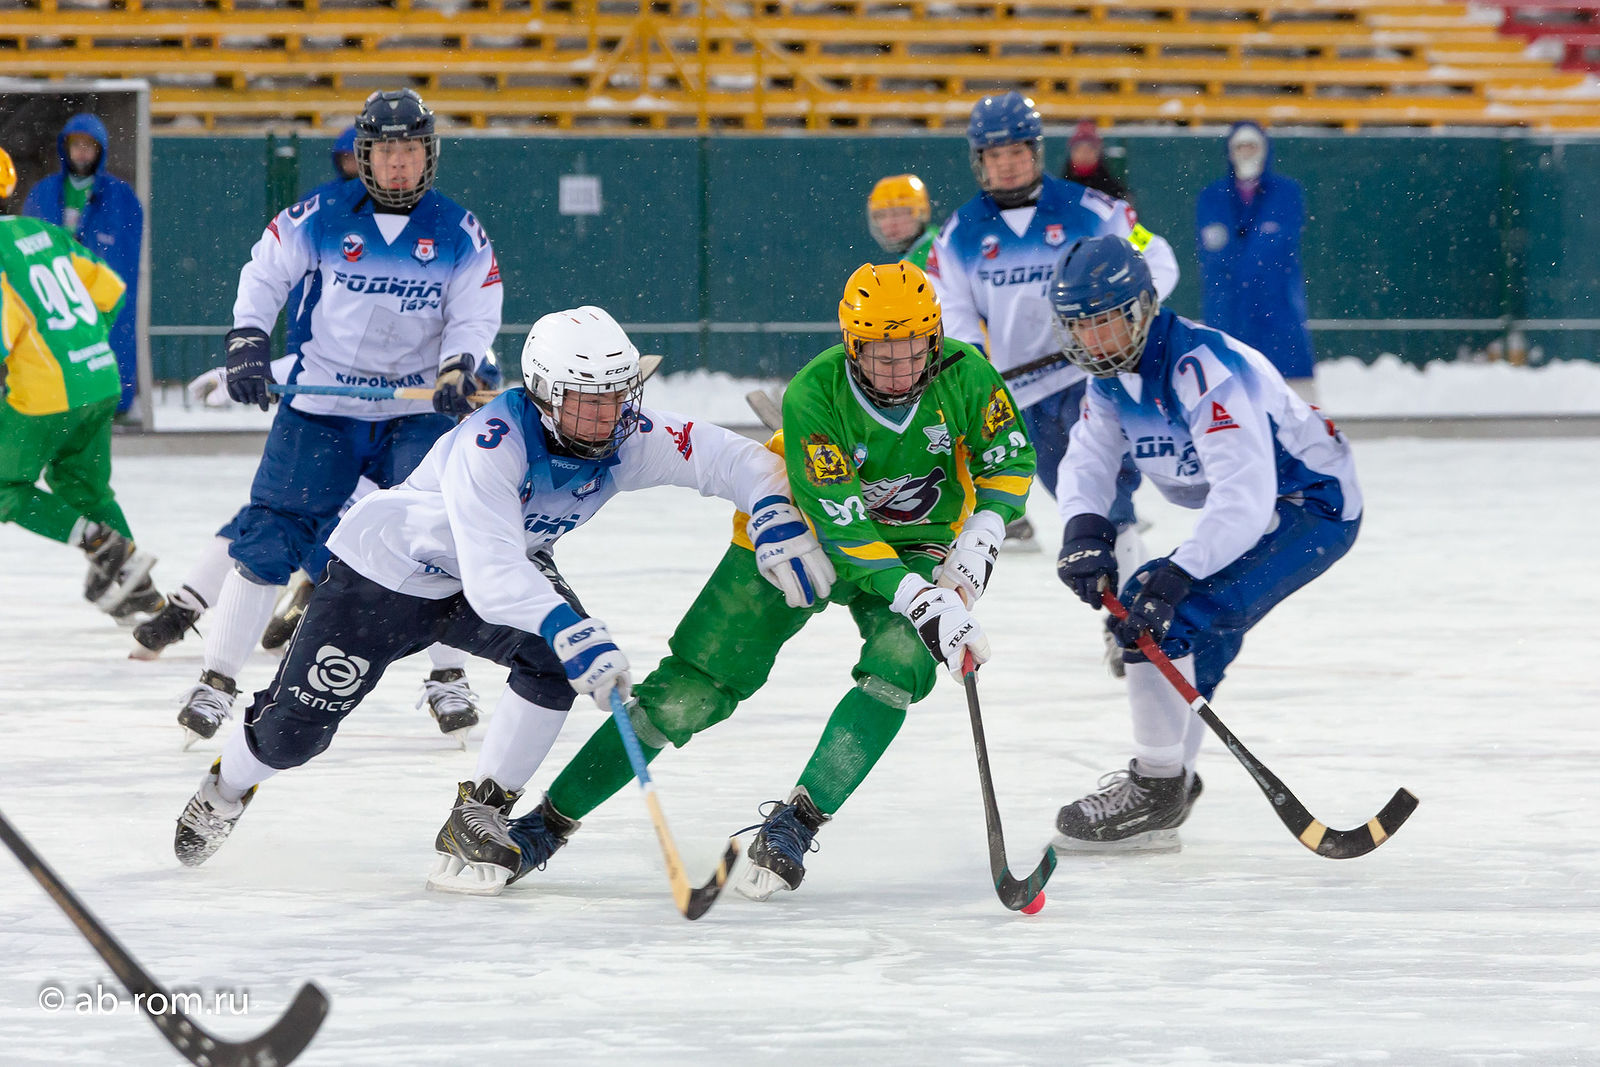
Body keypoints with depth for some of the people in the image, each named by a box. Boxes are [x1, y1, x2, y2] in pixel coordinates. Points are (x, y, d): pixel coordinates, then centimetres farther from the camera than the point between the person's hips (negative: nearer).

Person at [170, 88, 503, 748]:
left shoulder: (458, 234, -2)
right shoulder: (321, 218, -5)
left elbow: (475, 315, 0)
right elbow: (264, 274, 7)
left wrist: (458, 369, -19)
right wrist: (246, 344, -5)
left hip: (417, 409, 0)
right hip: (322, 407, 0)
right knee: (270, 540, -6)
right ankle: (218, 680, 2)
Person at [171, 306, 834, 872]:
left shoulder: (628, 439, -20)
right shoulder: (493, 442, -38)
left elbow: (736, 459, -15)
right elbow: (489, 571, -48)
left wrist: (779, 521, -34)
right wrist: (572, 633, -59)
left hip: (509, 572, 5)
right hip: (386, 570, -5)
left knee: (553, 658, -24)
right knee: (295, 730, -3)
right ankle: (226, 790, 32)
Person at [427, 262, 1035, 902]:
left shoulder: (964, 376, -21)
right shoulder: (812, 397, -30)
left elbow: (1010, 461, -3)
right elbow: (843, 531, -33)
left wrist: (976, 548, -18)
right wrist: (924, 603, -40)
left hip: (916, 545, 3)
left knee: (901, 662, -29)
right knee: (691, 693, -9)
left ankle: (793, 825, -19)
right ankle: (540, 827, -2)